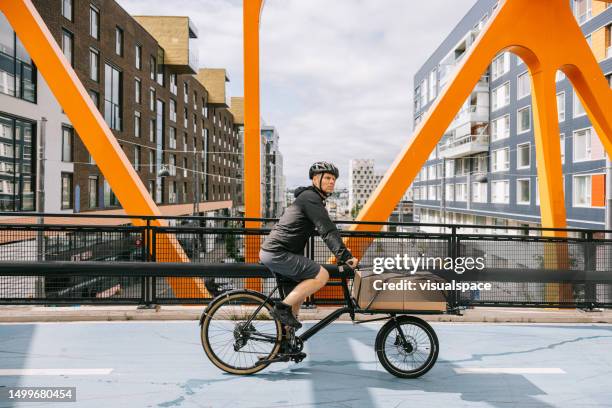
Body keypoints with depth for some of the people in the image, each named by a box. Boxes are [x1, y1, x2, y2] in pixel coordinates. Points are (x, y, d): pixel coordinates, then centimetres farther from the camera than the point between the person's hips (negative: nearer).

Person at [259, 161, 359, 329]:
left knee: (303, 283, 23)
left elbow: (325, 228, 28)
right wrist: (346, 256, -25)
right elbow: (327, 230, -21)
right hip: (277, 253, -11)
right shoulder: (310, 197, -11)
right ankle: (282, 307, -9)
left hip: (271, 251, 11)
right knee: (322, 276, -14)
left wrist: (343, 252, 26)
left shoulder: (309, 197, 22)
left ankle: (288, 328, 27)